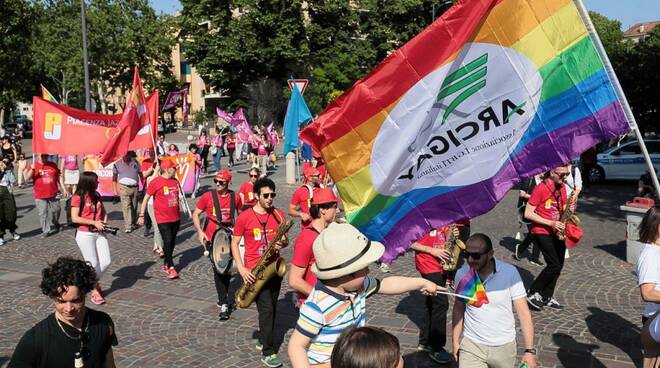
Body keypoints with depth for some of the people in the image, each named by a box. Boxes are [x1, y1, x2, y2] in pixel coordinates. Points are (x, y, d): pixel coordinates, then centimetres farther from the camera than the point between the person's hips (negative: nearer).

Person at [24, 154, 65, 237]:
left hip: (53, 194, 3)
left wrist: (63, 189, 9)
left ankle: (55, 225, 35)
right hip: (40, 196, -3)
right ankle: (46, 230, 9)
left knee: (56, 210, 12)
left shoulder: (53, 165, 7)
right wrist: (32, 169, -24)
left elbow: (59, 177, 12)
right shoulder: (34, 166, -1)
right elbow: (27, 178, -8)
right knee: (43, 213, -1)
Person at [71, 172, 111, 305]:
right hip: (85, 235, -6)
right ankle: (95, 290, 16)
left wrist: (104, 222, -1)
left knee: (106, 262, 2)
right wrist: (94, 223, -17)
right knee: (93, 264, -2)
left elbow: (103, 212, 20)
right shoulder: (78, 198, -9)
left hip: (99, 233, 6)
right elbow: (74, 218, -14)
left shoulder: (96, 195, 10)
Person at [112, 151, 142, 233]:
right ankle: (128, 226, -12)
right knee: (126, 206, -10)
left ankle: (133, 224, 21)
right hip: (124, 188, -3)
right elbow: (114, 178, 4)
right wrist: (115, 190, -2)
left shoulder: (135, 163, 6)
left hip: (135, 187, 3)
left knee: (134, 207, 9)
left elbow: (140, 174, 11)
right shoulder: (117, 164, 1)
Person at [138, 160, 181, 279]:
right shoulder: (156, 182, -11)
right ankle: (170, 268, -2)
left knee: (172, 242, 11)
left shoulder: (175, 181, 8)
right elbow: (146, 199, -6)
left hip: (175, 218, 6)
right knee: (168, 241, -11)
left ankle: (166, 264, 26)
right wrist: (141, 215, -6)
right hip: (162, 219, -6)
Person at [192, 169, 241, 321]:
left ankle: (223, 297, 34)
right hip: (213, 237, -3)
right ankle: (224, 305, -6)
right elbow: (195, 214, 0)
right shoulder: (208, 196, -6)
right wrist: (200, 232, -12)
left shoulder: (235, 197, -1)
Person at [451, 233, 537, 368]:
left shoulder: (510, 273, -15)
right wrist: (455, 342, 4)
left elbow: (523, 313, -12)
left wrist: (530, 350, -15)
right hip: (471, 344, 1)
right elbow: (458, 309, 3)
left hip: (504, 346, 0)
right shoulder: (462, 274, -9)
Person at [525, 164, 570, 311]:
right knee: (555, 265, -13)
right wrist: (550, 223, -21)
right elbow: (528, 214, -17)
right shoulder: (541, 189, -16)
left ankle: (547, 296, 20)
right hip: (542, 232, -7)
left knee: (558, 265, 7)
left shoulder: (562, 188, 7)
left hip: (556, 232, 8)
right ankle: (532, 293, 2)